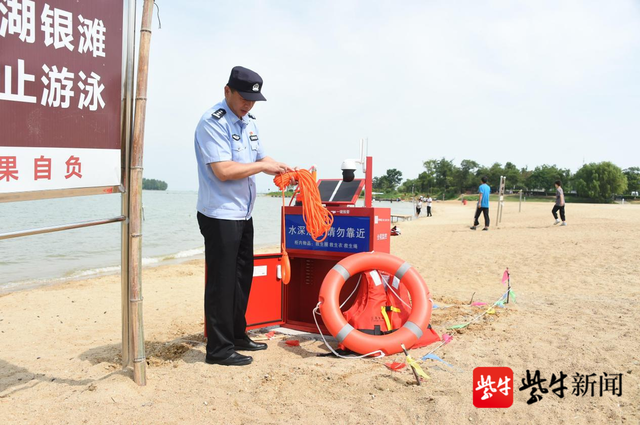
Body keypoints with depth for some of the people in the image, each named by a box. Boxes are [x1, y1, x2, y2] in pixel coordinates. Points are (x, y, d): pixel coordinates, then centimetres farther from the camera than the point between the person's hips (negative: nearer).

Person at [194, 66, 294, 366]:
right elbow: (223, 170, -24)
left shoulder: (248, 122, 13)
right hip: (220, 215, -9)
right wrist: (263, 167, -18)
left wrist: (282, 169, 2)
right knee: (222, 282, -2)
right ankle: (219, 349, 10)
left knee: (242, 277, 17)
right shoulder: (212, 122, -15)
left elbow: (259, 156, 21)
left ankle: (237, 336, 32)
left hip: (243, 214, 9)